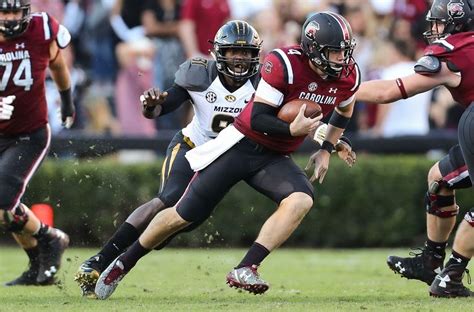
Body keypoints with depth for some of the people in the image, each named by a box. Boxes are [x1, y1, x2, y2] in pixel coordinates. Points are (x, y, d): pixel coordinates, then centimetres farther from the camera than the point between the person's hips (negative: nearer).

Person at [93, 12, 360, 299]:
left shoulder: (348, 76, -6)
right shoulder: (284, 64, -24)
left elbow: (344, 110, 19)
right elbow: (257, 119, -23)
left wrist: (327, 150, 12)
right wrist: (292, 130, -38)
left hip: (274, 158, 5)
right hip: (241, 145, -5)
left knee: (301, 200, -28)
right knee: (185, 216, 0)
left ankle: (245, 270, -29)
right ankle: (123, 263, 23)